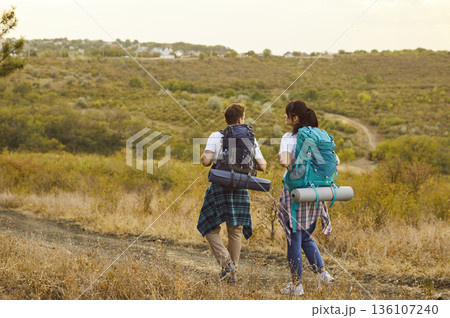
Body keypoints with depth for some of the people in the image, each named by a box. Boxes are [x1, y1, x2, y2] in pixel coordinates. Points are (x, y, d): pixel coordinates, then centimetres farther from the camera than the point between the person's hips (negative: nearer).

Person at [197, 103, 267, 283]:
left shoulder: (216, 137, -3)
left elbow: (205, 160, -16)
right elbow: (262, 166, 2)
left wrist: (210, 160, 7)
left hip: (219, 188, -2)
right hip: (240, 189, 2)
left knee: (211, 230, 10)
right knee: (236, 231, 13)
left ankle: (226, 263, -9)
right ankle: (232, 272, 15)